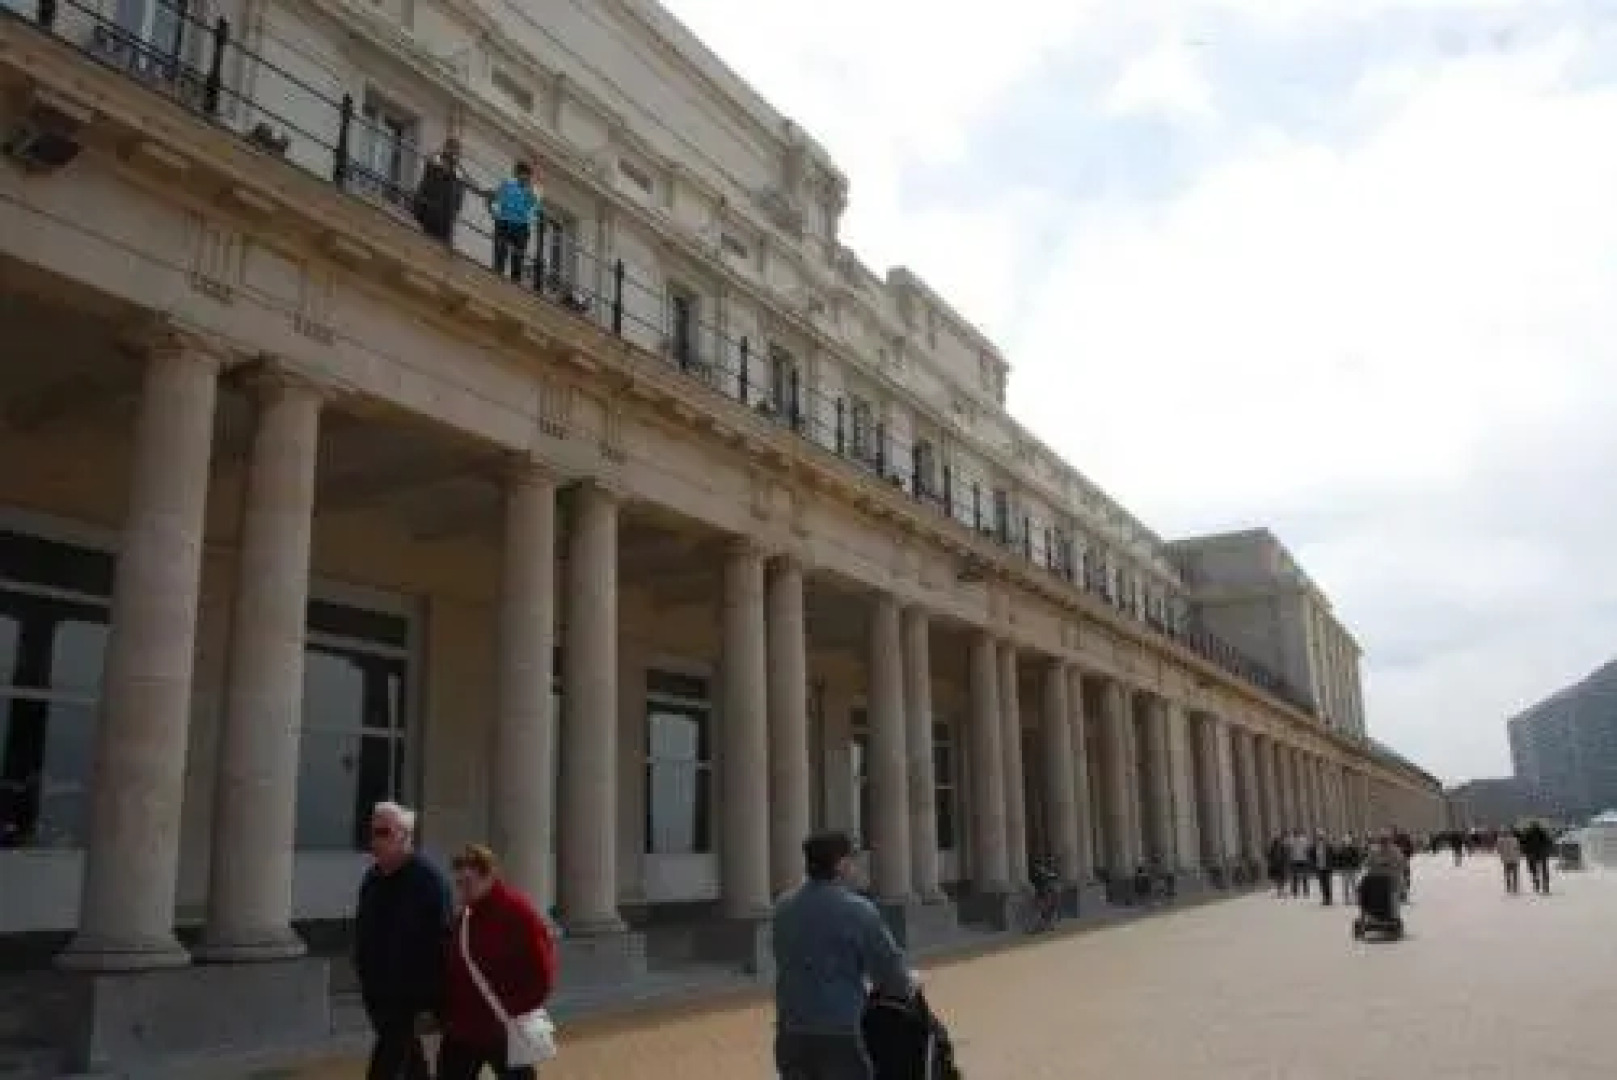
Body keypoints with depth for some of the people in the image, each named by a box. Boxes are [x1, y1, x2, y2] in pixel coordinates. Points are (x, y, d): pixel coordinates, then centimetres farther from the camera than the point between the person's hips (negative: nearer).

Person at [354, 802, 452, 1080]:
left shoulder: (428, 879, -16)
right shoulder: (372, 878, 7)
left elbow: (440, 936, -18)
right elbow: (363, 930, 17)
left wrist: (434, 993, -18)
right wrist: (365, 974, 16)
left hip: (411, 990, -8)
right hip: (377, 988, 8)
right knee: (406, 1054, 19)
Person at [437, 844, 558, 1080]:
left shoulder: (516, 911, -16)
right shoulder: (463, 917, 8)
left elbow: (541, 967, -18)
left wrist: (517, 1011, -18)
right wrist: (447, 1011, 10)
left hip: (505, 1030, -7)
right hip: (463, 1026, 7)